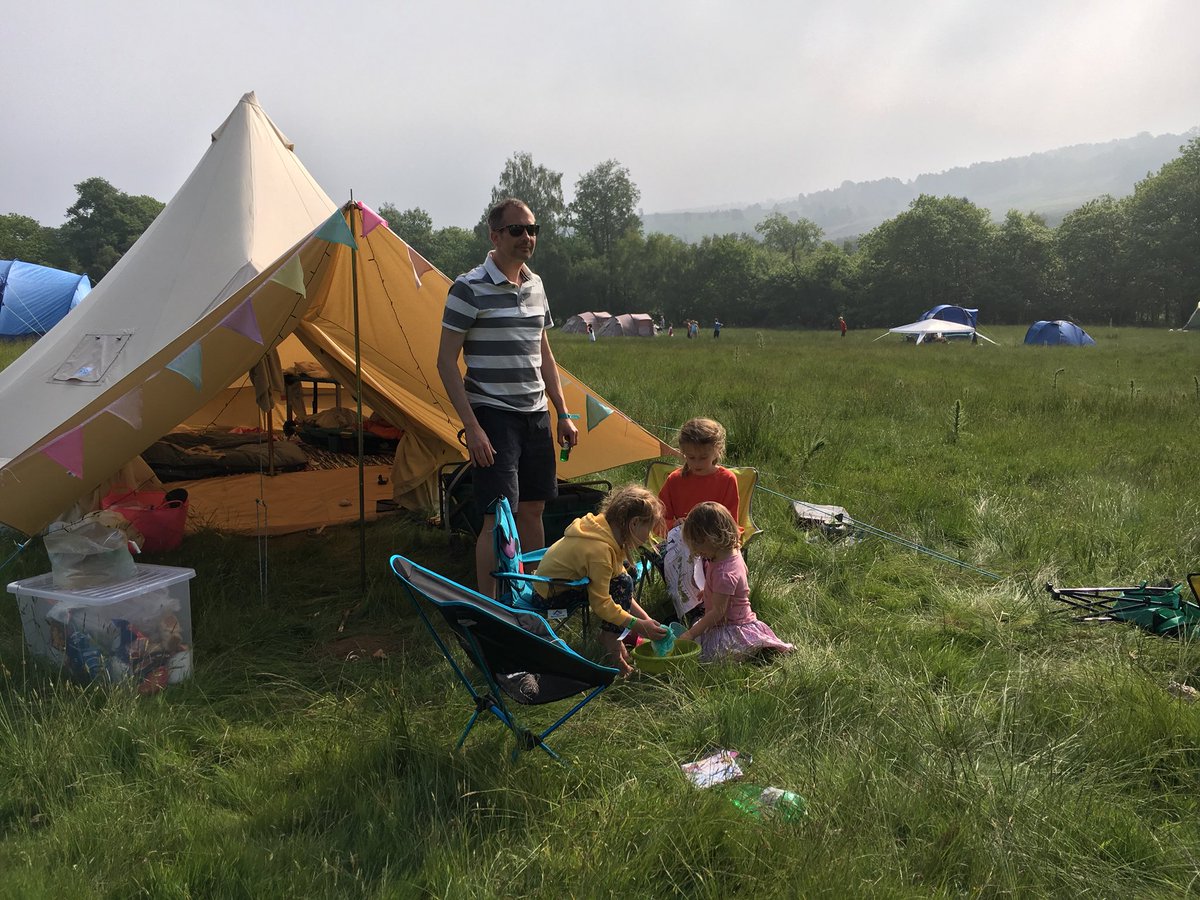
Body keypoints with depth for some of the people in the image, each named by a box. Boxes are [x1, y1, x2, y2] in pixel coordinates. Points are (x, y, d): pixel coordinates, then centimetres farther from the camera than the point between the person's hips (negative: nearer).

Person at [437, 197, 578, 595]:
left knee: (532, 509, 12)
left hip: (536, 415, 7)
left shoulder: (535, 285, 12)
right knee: (499, 516, -9)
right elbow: (446, 361, -11)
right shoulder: (470, 288, -10)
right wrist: (471, 425, -16)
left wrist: (564, 414, 15)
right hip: (493, 415, -7)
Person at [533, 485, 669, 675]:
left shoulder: (605, 527, -2)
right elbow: (601, 604, -26)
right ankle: (611, 641, -5)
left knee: (623, 567, 12)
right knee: (622, 583, -21)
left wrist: (645, 618, 0)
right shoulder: (600, 549, -31)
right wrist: (638, 625, -21)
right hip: (550, 596, -10)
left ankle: (610, 632, 12)